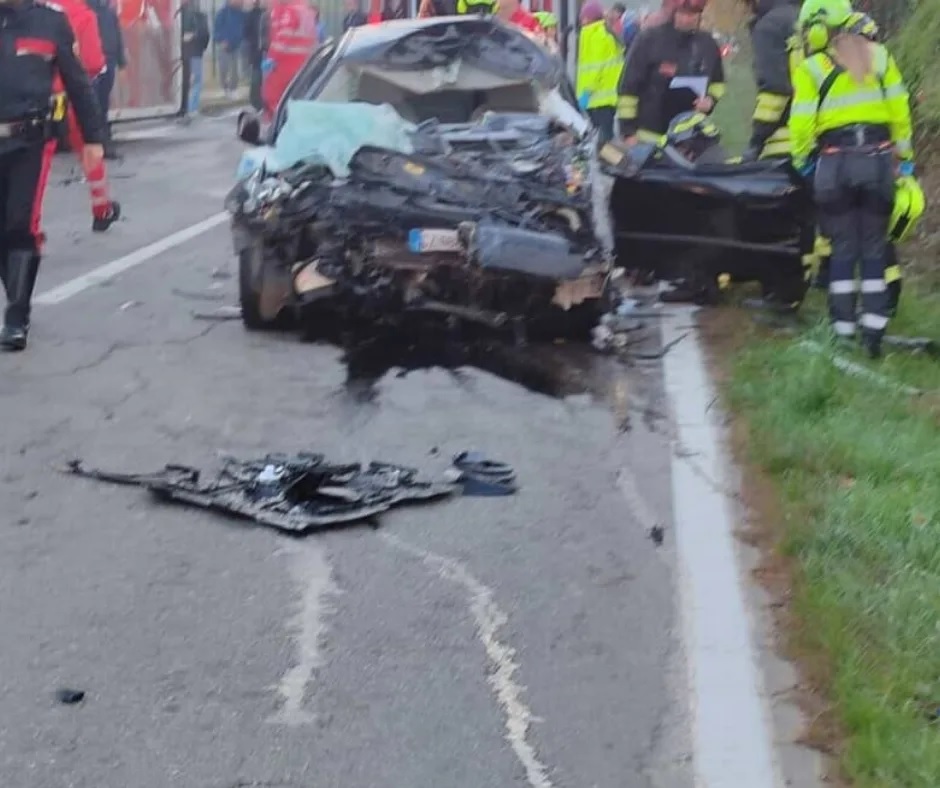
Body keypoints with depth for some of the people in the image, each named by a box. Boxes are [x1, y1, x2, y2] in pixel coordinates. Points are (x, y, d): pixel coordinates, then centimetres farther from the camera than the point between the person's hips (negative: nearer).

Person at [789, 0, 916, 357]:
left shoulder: (811, 68, -4)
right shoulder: (880, 56, 7)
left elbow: (802, 124, -7)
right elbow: (900, 112, 6)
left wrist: (800, 160, 8)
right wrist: (904, 157, 13)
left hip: (835, 163, -3)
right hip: (879, 160, 3)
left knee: (843, 248, 6)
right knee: (874, 248, 8)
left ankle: (843, 330, 5)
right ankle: (874, 332, 4)